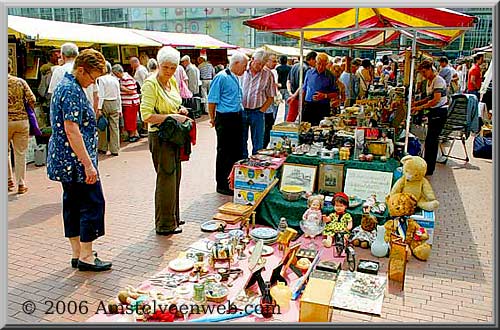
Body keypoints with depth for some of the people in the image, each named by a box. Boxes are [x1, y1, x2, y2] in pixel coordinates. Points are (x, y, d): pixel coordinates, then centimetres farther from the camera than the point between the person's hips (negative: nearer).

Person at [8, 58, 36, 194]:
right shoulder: (20, 82, 0)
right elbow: (32, 99, -4)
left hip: (5, 121, -1)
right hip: (21, 120, 1)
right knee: (20, 154, 6)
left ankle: (9, 180, 21)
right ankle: (21, 184, 9)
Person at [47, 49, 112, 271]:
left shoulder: (65, 85, 17)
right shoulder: (72, 90, -16)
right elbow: (72, 130, -23)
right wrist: (88, 164, -23)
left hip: (65, 161, 11)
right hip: (76, 160, -11)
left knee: (73, 204, 13)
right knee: (93, 203, -3)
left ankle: (77, 254, 22)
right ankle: (86, 257, 5)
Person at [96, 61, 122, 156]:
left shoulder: (101, 79, -6)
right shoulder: (115, 80, 8)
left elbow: (101, 95, -11)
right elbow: (118, 96, 9)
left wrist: (99, 108, -11)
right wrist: (119, 109, 13)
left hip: (105, 103, -4)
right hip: (115, 103, 4)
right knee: (114, 127, 3)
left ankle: (103, 148, 16)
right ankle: (115, 149, 4)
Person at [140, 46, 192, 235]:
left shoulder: (173, 81, 10)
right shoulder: (151, 84, -15)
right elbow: (147, 115, -22)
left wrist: (180, 111, 5)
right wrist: (172, 117, -21)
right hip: (160, 137, -9)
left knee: (174, 177, 16)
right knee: (166, 179, -2)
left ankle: (173, 217, 32)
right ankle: (164, 225, 11)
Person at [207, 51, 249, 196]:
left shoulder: (236, 78, 15)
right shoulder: (221, 77, -12)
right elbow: (212, 100, -12)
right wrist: (213, 118, -7)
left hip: (237, 118, 9)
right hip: (225, 119, -8)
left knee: (236, 151, 13)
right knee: (224, 152, 0)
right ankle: (222, 185, 10)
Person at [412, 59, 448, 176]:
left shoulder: (438, 80, -15)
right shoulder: (429, 81, 14)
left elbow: (436, 99, -24)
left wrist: (421, 107, -25)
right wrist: (417, 103, 8)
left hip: (440, 112, -10)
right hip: (433, 112, 10)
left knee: (430, 140, -9)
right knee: (432, 140, 13)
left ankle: (428, 169, -4)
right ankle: (428, 166, 21)